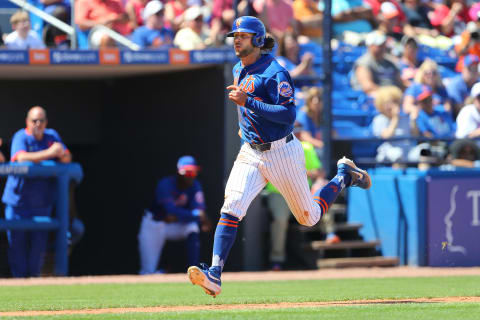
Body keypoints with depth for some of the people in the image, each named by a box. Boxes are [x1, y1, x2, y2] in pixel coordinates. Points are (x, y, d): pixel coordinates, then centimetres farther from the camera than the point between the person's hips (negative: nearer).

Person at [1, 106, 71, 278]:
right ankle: (19, 278, 8)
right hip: (18, 199, -4)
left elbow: (67, 159, 4)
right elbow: (22, 158, -27)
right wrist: (49, 153, -29)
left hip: (42, 203, 4)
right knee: (17, 242, -1)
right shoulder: (21, 137, -9)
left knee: (39, 243, 3)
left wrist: (61, 153, -20)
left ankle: (34, 276, 14)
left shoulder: (52, 136, 7)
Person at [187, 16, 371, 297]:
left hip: (282, 153, -6)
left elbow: (289, 115, -26)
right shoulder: (239, 71, 9)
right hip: (250, 154, 6)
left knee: (309, 217, 11)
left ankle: (344, 177, 37)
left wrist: (248, 102, -30)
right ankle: (214, 275, -26)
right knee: (231, 208, -17)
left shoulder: (275, 73, -17)